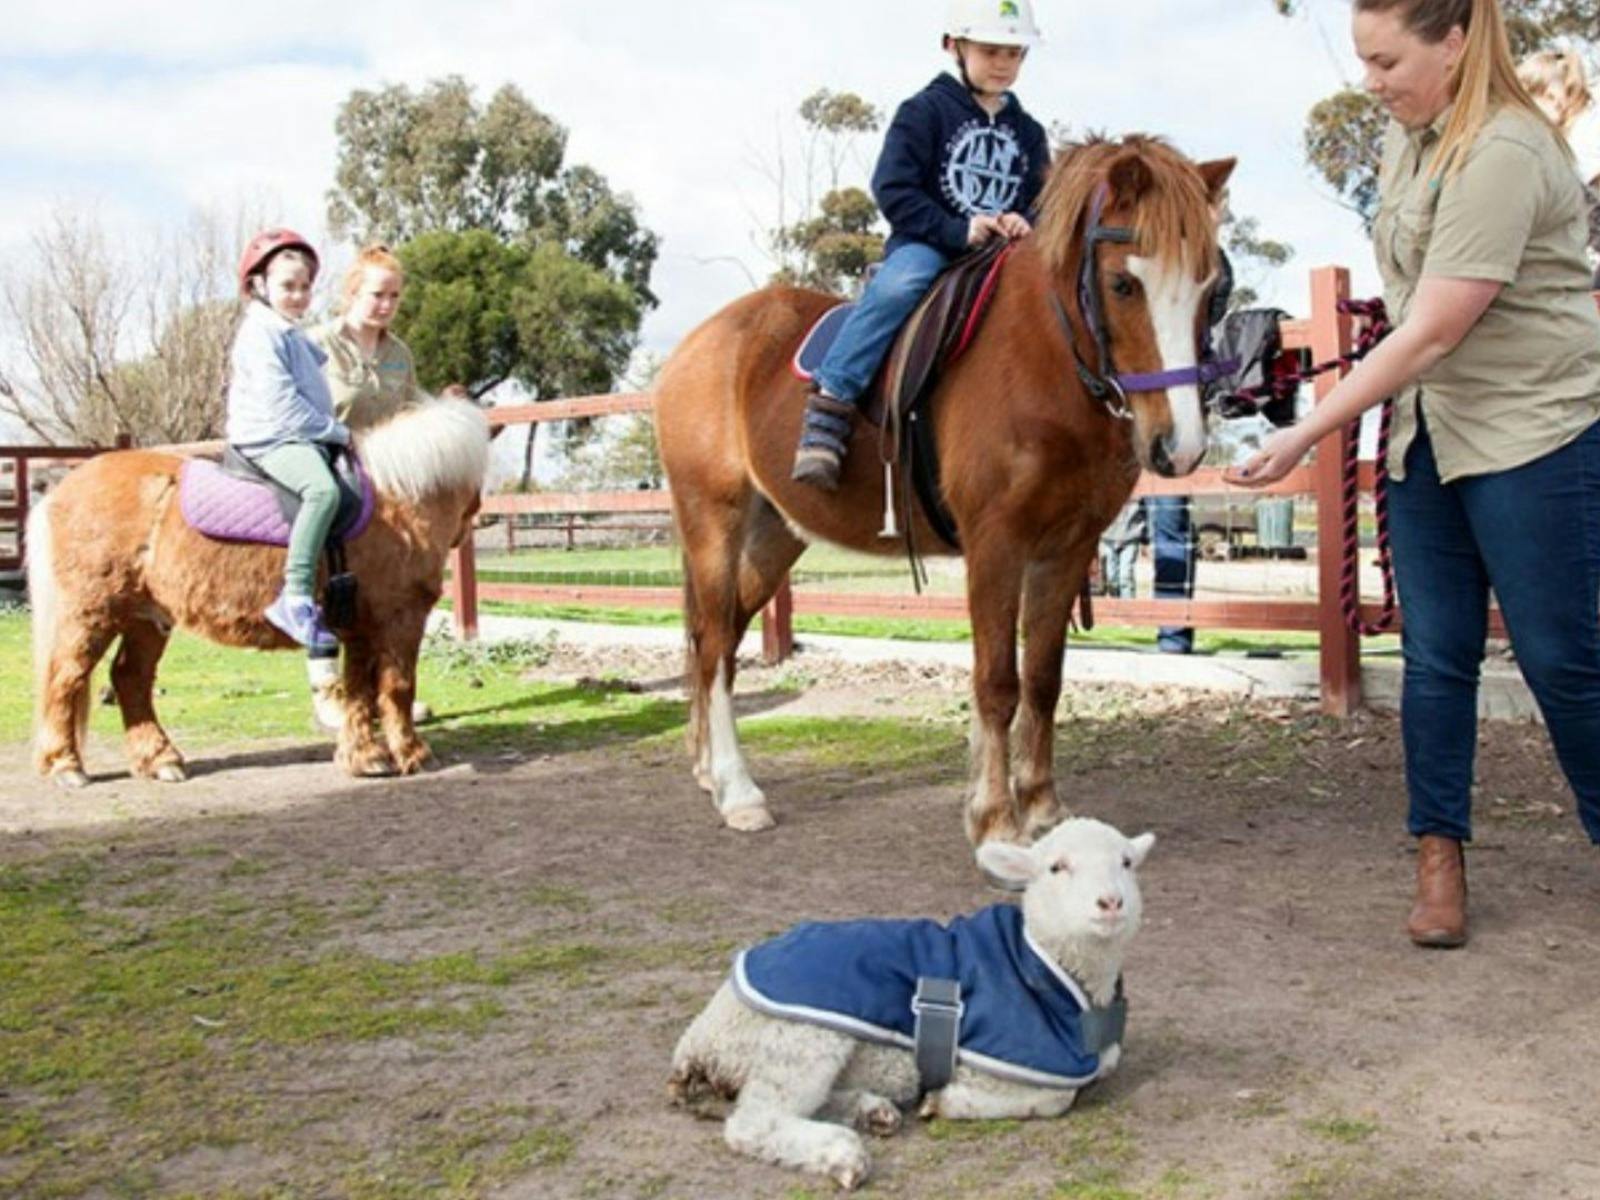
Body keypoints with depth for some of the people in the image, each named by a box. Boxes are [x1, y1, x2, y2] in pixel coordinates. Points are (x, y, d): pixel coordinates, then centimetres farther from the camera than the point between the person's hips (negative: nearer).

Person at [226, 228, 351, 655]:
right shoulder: (262, 333, -9)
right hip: (272, 441, -11)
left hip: (305, 440, 11)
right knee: (323, 488, -36)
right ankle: (296, 598, -40)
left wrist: (336, 434, 18)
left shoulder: (294, 335, 21)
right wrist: (338, 432, -13)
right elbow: (282, 403, -17)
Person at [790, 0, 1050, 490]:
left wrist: (1027, 225, -8)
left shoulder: (1028, 133, 19)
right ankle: (829, 410, -36)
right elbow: (892, 190, -7)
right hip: (925, 246, -5)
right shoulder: (925, 111, 3)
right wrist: (958, 230, -17)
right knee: (899, 285, -37)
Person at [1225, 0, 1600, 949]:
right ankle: (1440, 857, 16)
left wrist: (1309, 434, -23)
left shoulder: (1501, 156, -22)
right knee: (1437, 656, 8)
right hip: (1428, 433, 8)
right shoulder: (1409, 137, 6)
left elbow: (1430, 336, -24)